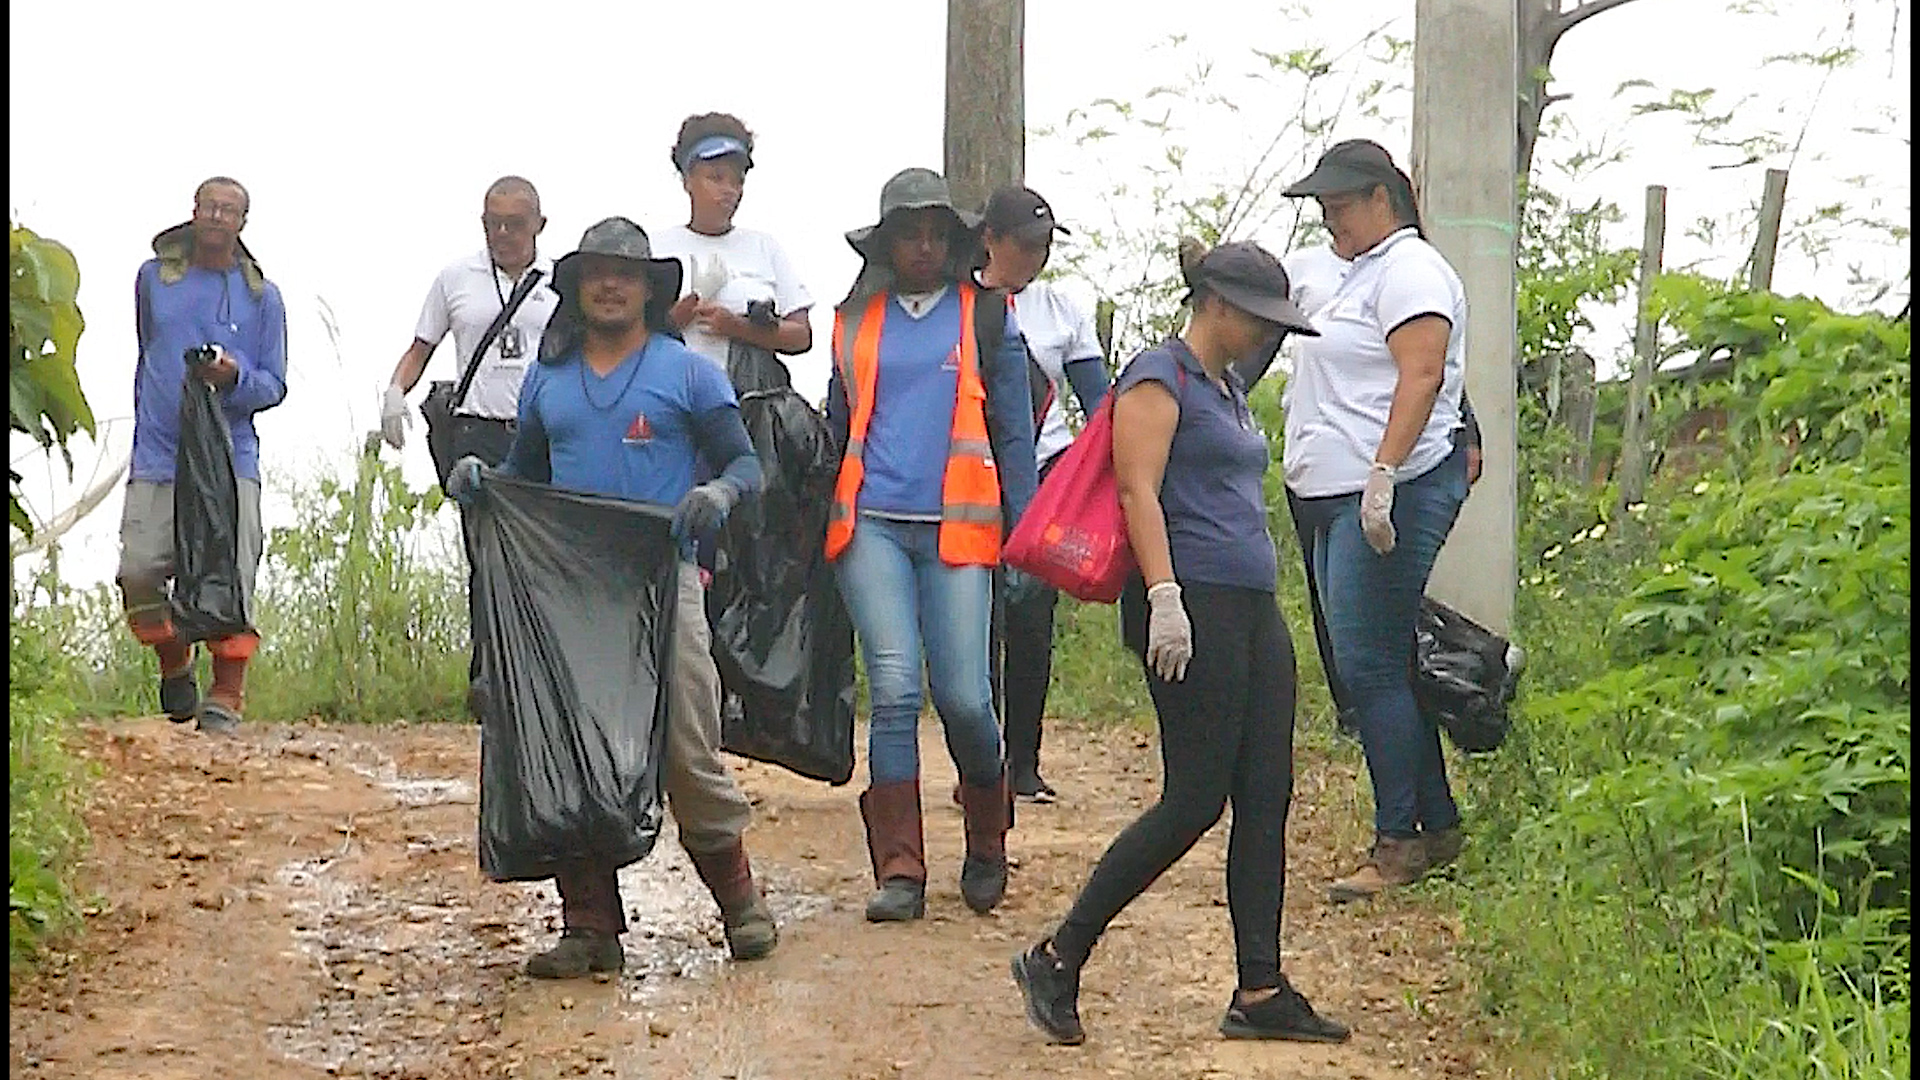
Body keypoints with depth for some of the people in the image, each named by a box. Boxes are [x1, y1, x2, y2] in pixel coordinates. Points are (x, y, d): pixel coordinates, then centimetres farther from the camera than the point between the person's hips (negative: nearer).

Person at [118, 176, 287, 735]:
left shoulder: (262, 296, 8)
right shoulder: (154, 276, 13)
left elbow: (274, 386, 9)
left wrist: (236, 379, -12)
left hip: (231, 458, -1)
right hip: (157, 458, 2)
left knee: (231, 578, -11)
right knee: (139, 571, -9)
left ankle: (225, 699, -5)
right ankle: (174, 667, 16)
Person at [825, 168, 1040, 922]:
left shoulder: (987, 316, 9)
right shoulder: (856, 319, 14)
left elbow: (1013, 432, 10)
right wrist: (823, 529, 15)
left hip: (957, 527, -1)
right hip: (873, 525, 1)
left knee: (963, 696, -6)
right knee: (894, 690, -8)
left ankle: (987, 842, 21)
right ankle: (899, 870, -3)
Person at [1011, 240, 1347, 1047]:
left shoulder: (1229, 389, 22)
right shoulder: (1159, 378, -5)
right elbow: (1138, 490, -14)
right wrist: (1164, 599, -24)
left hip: (1253, 608, 9)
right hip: (1193, 604, -9)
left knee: (1266, 798, 4)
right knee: (1195, 800, -10)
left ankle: (1260, 993, 7)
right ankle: (1056, 960, -1)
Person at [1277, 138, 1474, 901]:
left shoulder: (1408, 270, -8)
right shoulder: (1364, 273, 24)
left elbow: (1420, 377, -20)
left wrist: (1383, 477, -28)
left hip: (1389, 497, -11)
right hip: (1337, 499, 11)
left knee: (1370, 666, -10)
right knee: (1369, 667, 10)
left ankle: (1400, 839, -5)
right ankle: (1437, 826, 16)